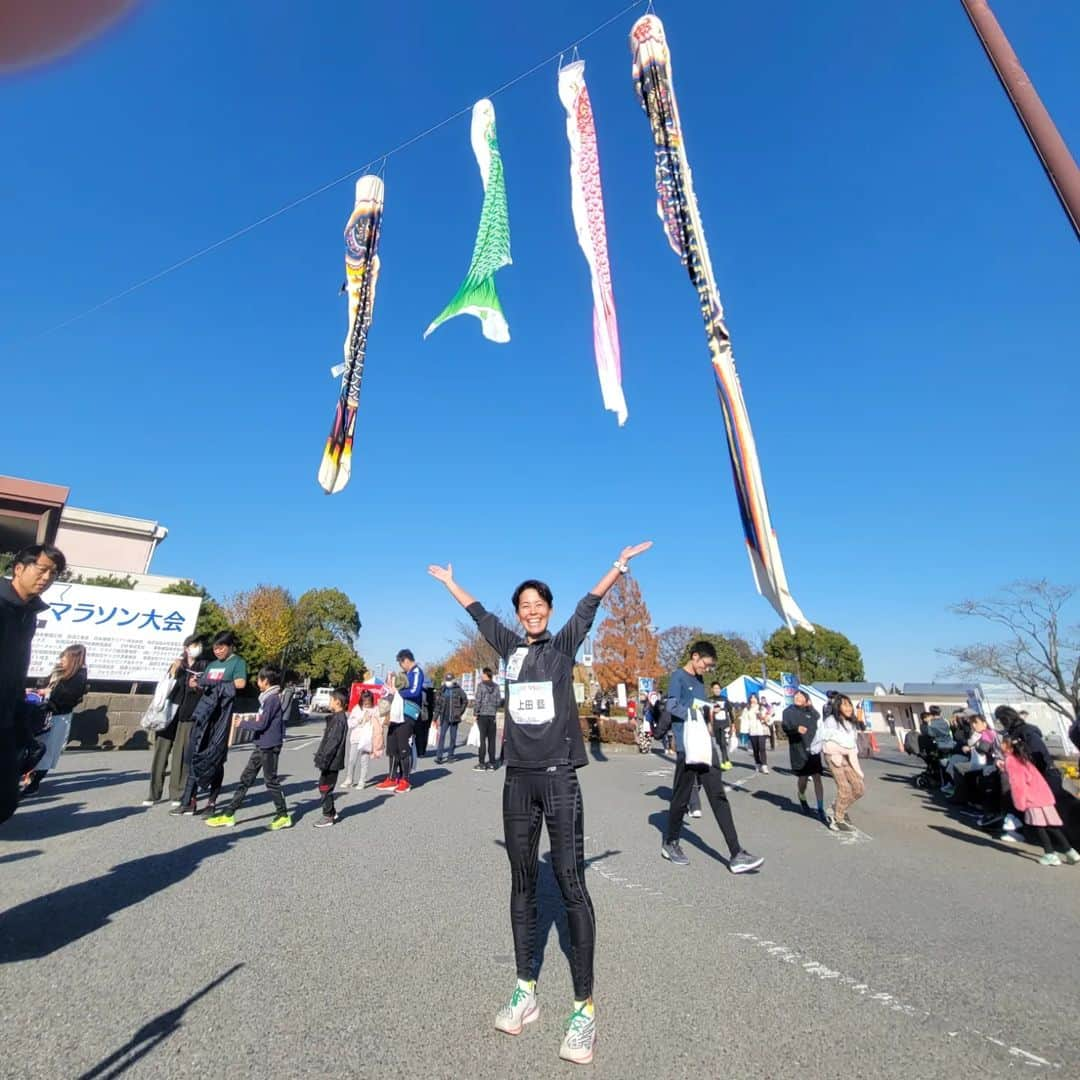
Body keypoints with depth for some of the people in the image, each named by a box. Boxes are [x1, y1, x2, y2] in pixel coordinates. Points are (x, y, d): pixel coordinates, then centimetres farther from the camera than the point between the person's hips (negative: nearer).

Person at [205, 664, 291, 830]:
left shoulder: (272, 698, -18)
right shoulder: (268, 697, 11)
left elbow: (261, 724, -20)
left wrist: (243, 724, -8)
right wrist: (249, 721, 9)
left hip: (269, 746, -9)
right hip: (262, 745, 9)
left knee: (271, 781, 1)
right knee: (246, 778, 13)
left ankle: (283, 816, 13)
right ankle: (228, 815, 22)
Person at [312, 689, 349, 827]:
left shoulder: (339, 719, -20)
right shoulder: (337, 718, 12)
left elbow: (333, 742, -23)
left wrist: (324, 760, -21)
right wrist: (321, 757, 20)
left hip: (331, 762, -10)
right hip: (331, 761, 10)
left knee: (325, 787, 0)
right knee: (325, 787, 18)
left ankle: (328, 816, 11)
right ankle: (332, 813, 29)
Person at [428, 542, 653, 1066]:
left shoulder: (564, 644, 3)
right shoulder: (510, 646, 10)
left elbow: (590, 604, -5)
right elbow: (478, 613, 20)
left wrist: (620, 564, -11)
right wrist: (448, 581, 30)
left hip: (559, 777, -3)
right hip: (518, 779, 4)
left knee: (571, 884, -2)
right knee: (522, 884, 12)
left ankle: (584, 1006, 8)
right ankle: (525, 991, 25)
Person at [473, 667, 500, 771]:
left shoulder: (481, 685, -7)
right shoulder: (496, 686, 6)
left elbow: (478, 700, -9)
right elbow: (498, 701, 7)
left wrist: (475, 713, -2)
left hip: (482, 715, -4)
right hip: (492, 715, 4)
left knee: (482, 739, 1)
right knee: (491, 739, 8)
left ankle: (481, 763, 3)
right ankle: (491, 763, 11)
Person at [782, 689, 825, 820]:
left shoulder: (810, 711, 9)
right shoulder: (788, 711, 0)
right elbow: (785, 727, -9)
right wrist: (796, 729, -29)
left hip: (813, 749, 2)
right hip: (798, 750, -2)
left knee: (817, 778, -3)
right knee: (803, 778, 6)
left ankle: (821, 809, 5)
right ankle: (802, 798, 36)